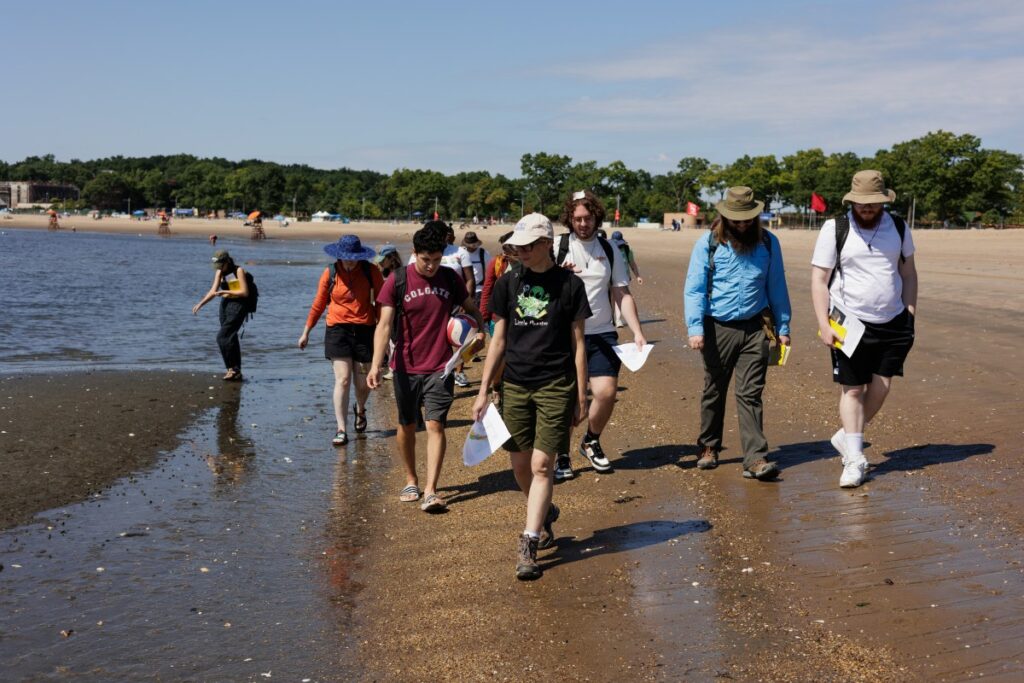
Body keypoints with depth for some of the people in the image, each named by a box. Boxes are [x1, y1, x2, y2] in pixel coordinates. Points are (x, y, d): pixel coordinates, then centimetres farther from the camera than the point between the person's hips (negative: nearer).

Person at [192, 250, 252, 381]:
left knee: (222, 337, -15)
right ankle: (236, 372, 16)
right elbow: (213, 291, 3)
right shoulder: (219, 272, 8)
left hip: (238, 306, -7)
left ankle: (233, 369, -9)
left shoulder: (239, 270, -11)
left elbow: (245, 292, -16)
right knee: (230, 339, 9)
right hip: (225, 305, 8)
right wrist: (200, 304, -11)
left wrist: (225, 292, -18)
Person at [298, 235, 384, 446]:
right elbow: (319, 304, 9)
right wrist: (306, 332, 13)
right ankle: (341, 430, -5)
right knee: (342, 380, -9)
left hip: (364, 330, 1)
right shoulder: (330, 273, -1)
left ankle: (360, 410, 43)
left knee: (363, 382, 9)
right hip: (338, 330, -1)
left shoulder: (371, 271, -2)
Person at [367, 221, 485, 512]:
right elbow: (384, 325, -12)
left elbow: (472, 308, 16)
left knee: (435, 425, -10)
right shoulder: (397, 281, -6)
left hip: (440, 368, 0)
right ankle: (411, 481, 30)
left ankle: (431, 491, -11)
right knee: (407, 426, 12)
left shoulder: (451, 279, 0)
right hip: (406, 367, 0)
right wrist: (376, 364, -24)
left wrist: (480, 331, -6)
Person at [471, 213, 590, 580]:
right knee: (520, 467, 10)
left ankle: (528, 545, -5)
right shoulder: (508, 284, 5)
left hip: (556, 385, -3)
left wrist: (581, 397, 0)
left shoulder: (569, 284, -2)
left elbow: (578, 344, 1)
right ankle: (545, 513, 38)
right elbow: (498, 340, 10)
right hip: (515, 385, 4)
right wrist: (483, 391, 7)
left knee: (541, 465, -8)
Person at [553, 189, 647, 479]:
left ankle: (591, 442, 20)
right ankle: (562, 456, 15)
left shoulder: (609, 250, 10)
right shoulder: (558, 247, 0)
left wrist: (637, 332, 1)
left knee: (607, 391, -8)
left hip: (602, 333, 3)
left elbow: (622, 295, 11)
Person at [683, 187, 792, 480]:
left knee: (750, 393, -4)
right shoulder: (708, 244, -1)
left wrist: (783, 327, 11)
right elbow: (694, 289, -3)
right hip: (718, 327, 0)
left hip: (754, 329, 1)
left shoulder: (768, 243, 6)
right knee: (714, 391, 12)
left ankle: (755, 459, -6)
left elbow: (776, 287, 12)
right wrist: (695, 328, -12)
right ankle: (709, 447, 29)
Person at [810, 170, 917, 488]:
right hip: (851, 323, -4)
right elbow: (819, 280, -7)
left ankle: (846, 436, 23)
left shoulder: (898, 227, 5)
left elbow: (908, 273, 15)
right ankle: (855, 458, 7)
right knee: (852, 389, -1)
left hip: (892, 322, 4)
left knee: (881, 386, 3)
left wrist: (910, 314, 8)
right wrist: (823, 324, -14)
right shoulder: (835, 229, -6)